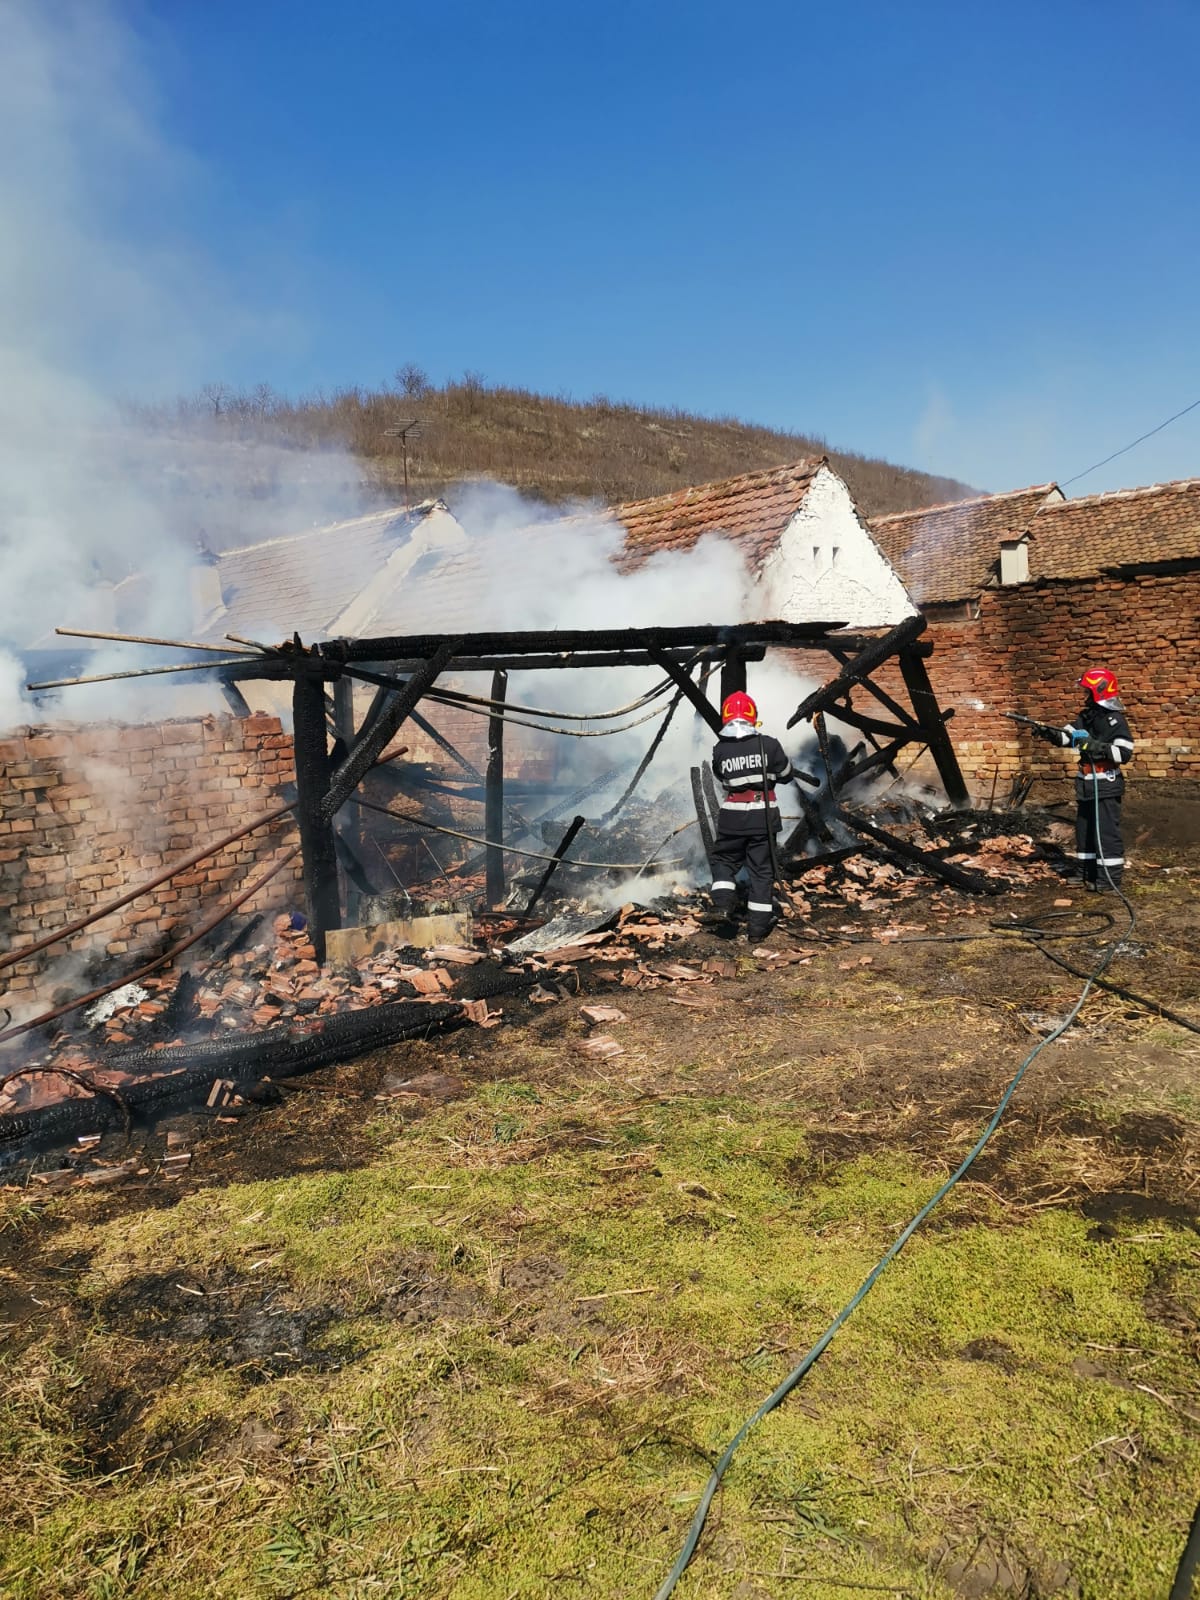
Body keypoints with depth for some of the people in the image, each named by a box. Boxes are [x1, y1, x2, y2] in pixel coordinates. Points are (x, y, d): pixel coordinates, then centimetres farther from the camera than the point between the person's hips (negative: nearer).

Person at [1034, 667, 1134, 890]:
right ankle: (1087, 873, 25)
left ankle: (1109, 878, -2)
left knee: (1106, 831, -6)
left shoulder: (1116, 720, -12)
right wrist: (1049, 734, -14)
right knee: (1084, 829, 15)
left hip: (1106, 786, -9)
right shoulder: (1086, 717, 11)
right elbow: (1067, 737, 4)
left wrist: (1098, 747, -26)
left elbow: (1125, 753, -18)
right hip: (1086, 785, 9)